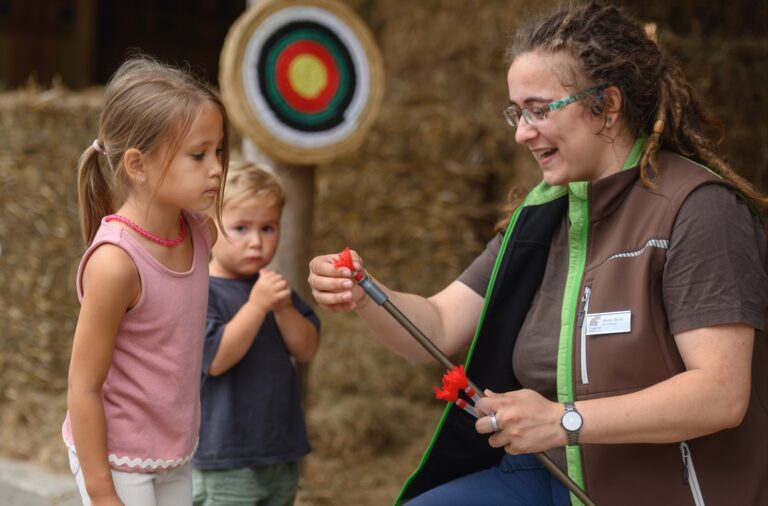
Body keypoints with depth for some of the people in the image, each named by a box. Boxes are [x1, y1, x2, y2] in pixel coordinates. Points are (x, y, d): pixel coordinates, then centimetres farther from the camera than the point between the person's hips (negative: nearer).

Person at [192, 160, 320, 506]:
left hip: (280, 454, 8)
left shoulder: (273, 287, 12)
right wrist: (256, 306, -27)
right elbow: (215, 359, -23)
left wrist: (283, 308, -14)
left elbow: (307, 350, 4)